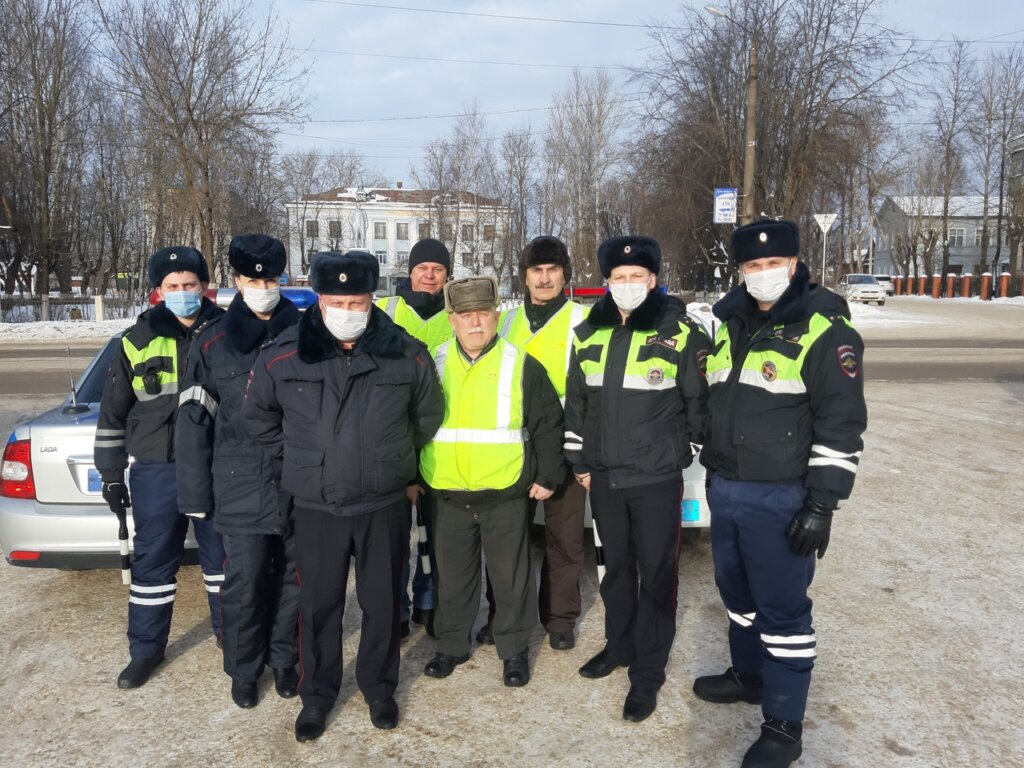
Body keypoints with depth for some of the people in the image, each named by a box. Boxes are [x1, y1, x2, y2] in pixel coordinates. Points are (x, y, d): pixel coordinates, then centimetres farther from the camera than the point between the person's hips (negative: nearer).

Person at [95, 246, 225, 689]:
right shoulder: (137, 342, 2)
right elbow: (113, 414, 7)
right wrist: (111, 475, 5)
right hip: (156, 471, 1)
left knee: (221, 553, 12)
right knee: (152, 561, 9)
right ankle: (146, 649, 25)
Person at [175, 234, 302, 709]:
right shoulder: (212, 343, 1)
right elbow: (194, 422, 1)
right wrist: (196, 493, -2)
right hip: (240, 487, -1)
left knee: (293, 576, 12)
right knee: (244, 582, 5)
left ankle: (285, 660, 33)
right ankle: (244, 670, 28)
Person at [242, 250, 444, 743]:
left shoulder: (406, 353, -6)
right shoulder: (283, 355, -8)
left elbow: (428, 417, 10)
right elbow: (258, 417, 8)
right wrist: (299, 461, 7)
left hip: (384, 505, 1)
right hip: (315, 507, 0)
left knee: (382, 602, 14)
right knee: (318, 606, 12)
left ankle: (379, 688, 36)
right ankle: (316, 695, 33)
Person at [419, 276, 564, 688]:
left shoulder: (521, 365, -4)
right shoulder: (434, 363, 3)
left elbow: (548, 424, 1)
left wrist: (547, 476, -2)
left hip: (505, 494, -2)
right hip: (447, 494, 3)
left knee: (511, 576, 10)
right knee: (452, 575, 16)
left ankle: (514, 647, 27)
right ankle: (451, 643, 33)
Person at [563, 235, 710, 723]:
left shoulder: (679, 331, -8)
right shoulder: (589, 333, 6)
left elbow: (699, 400, -3)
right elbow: (576, 401, 13)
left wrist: (701, 454, 1)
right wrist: (579, 461, 13)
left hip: (657, 476, -4)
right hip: (603, 475, 5)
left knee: (655, 572, 4)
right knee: (616, 565, 18)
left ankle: (647, 673, 18)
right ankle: (619, 645, 37)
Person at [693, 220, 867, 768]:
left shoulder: (824, 330, -12)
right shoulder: (732, 323, 10)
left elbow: (841, 424, -15)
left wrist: (822, 504, -18)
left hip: (781, 500, -7)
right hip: (726, 490, 7)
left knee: (782, 608, 2)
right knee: (736, 590, 20)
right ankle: (748, 675, 41)